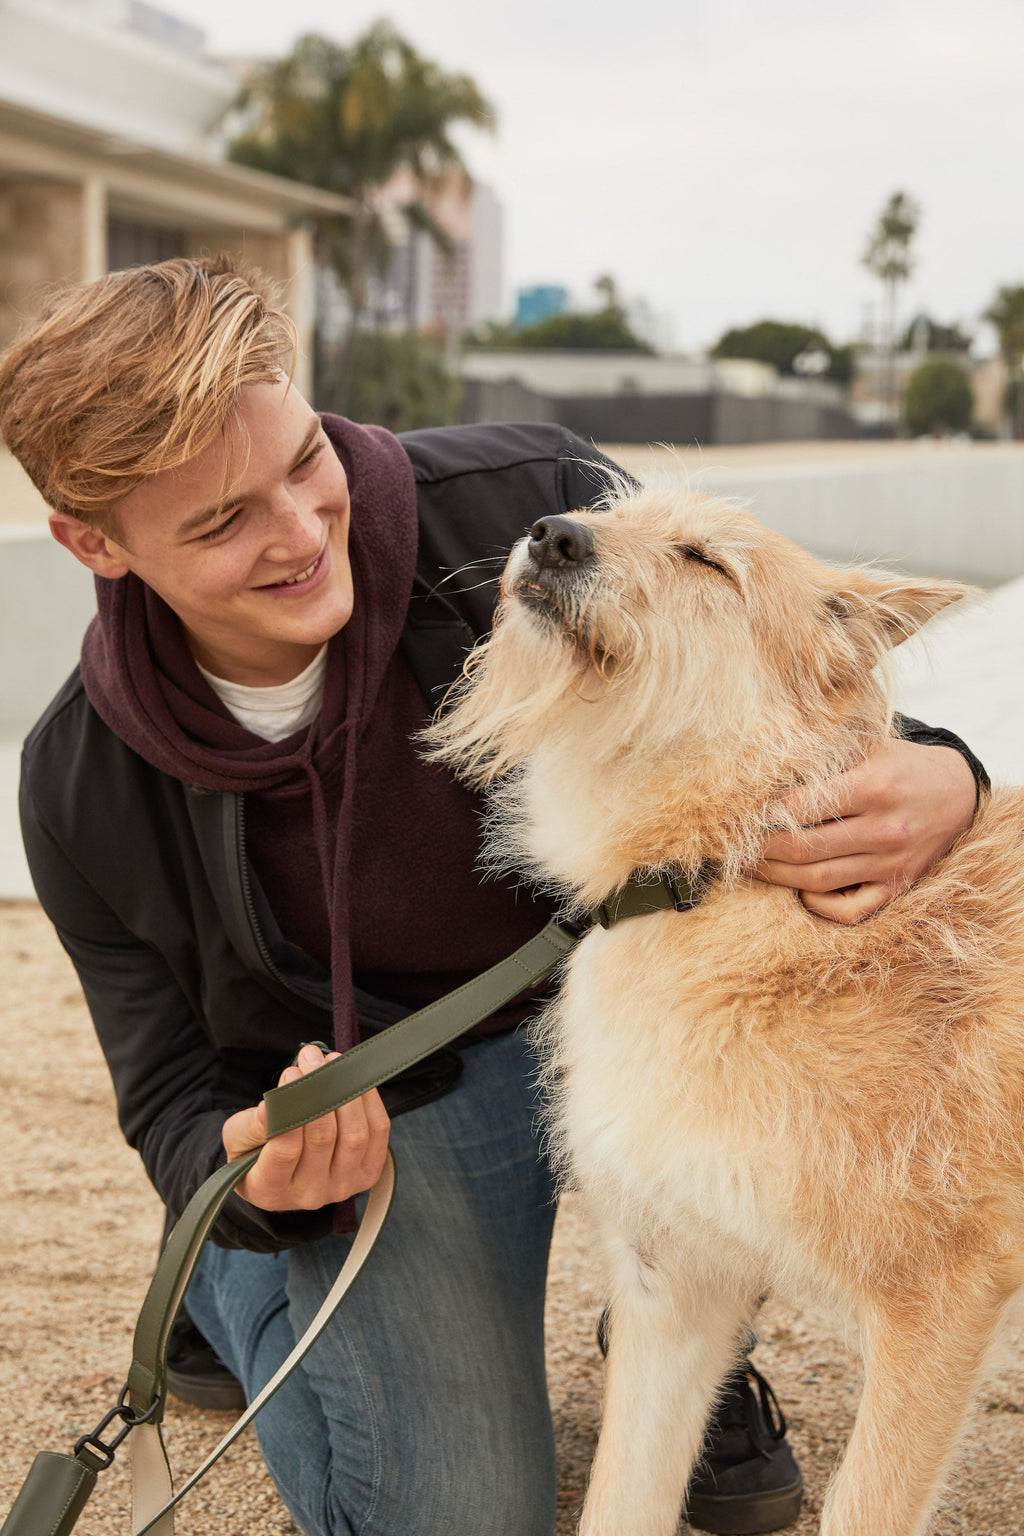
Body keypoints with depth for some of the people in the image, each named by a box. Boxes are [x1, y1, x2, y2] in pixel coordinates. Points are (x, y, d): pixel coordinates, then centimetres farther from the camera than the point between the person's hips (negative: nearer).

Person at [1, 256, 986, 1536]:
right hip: (390, 1098, -1)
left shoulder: (522, 502, -23)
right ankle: (235, 1283, 24)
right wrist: (253, 1177, -31)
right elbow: (173, 1099, -5)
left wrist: (933, 778, -34)